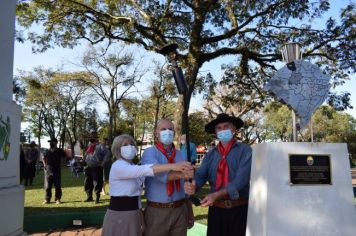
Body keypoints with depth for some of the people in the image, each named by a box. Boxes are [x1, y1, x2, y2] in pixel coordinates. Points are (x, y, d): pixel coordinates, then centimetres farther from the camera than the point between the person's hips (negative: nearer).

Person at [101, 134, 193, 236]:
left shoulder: (133, 168, 12)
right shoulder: (118, 166, -18)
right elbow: (145, 170, -34)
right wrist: (172, 166, -43)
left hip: (133, 215, 8)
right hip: (119, 216, -8)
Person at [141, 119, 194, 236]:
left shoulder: (181, 155, 7)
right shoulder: (150, 152, -6)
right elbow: (158, 173, -26)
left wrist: (190, 214, 13)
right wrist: (180, 174, -42)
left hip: (180, 210, 4)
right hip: (157, 211, -4)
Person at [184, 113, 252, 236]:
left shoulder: (245, 151, -6)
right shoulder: (210, 154, 8)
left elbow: (241, 179, -18)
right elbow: (200, 175, -4)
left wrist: (216, 195, -30)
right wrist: (192, 185, -28)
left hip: (240, 209, -3)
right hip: (216, 209, 3)